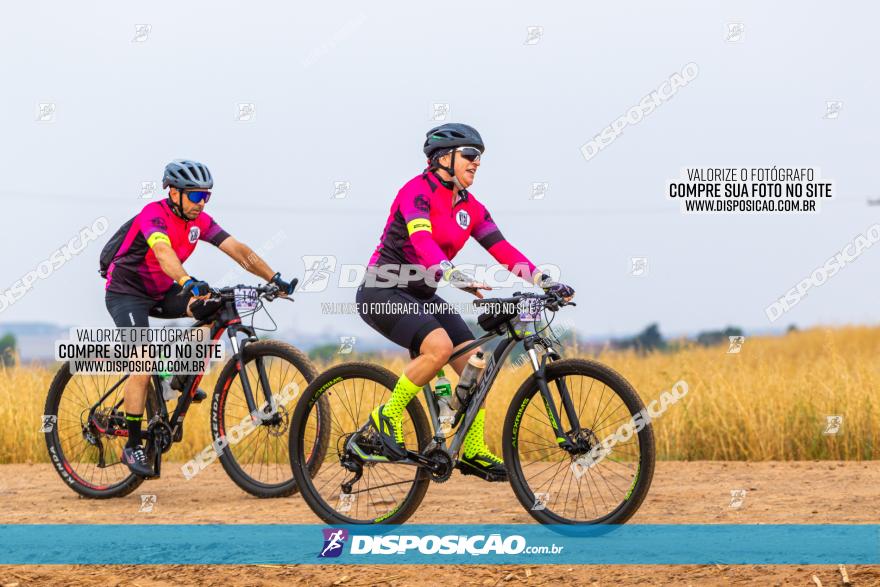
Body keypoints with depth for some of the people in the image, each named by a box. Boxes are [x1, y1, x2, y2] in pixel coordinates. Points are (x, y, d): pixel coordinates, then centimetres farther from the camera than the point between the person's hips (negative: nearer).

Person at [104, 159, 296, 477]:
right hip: (127, 293, -7)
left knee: (214, 307, -17)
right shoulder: (154, 215, -25)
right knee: (143, 366, -21)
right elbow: (163, 252, -45)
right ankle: (132, 447, -11)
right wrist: (188, 281, -63)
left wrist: (274, 278, -23)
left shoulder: (200, 221, -5)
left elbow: (238, 249, -11)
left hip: (161, 292, 7)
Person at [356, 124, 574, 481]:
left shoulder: (471, 208, 6)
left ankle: (473, 451, 6)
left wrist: (545, 281, -14)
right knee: (440, 346, -31)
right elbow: (421, 239, -33)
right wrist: (453, 275, -50)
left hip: (422, 297, 8)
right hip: (383, 292, -8)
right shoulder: (418, 191, -16)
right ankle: (387, 416, -14)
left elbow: (502, 249, -1)